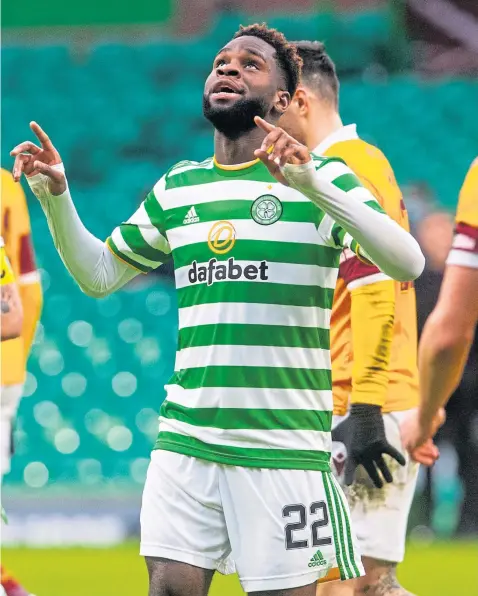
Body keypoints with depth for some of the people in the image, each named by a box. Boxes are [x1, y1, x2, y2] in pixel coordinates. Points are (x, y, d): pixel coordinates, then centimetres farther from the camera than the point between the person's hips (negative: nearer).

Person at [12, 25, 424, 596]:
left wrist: (313, 187, -27)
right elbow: (98, 275, 25)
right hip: (184, 441, 4)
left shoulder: (322, 178, 0)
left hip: (283, 445, -4)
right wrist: (55, 197, 8)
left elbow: (407, 263, -14)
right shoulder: (177, 189, 15)